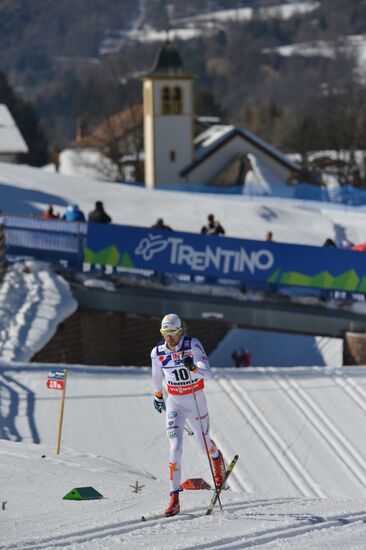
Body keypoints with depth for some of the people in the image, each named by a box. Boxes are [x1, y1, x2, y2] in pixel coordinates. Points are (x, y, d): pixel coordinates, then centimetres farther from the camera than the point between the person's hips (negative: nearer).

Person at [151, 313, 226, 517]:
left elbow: (208, 374, -26)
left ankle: (217, 460, 55)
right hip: (174, 402, 1)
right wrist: (158, 395, 28)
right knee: (175, 447, -13)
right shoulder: (158, 353, -7)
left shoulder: (193, 345, -17)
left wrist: (193, 367, -45)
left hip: (196, 400, -1)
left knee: (204, 441, 16)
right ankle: (174, 498, -14)